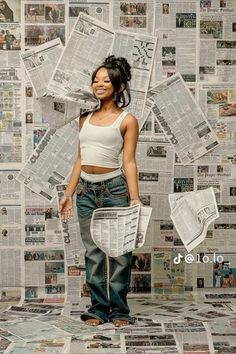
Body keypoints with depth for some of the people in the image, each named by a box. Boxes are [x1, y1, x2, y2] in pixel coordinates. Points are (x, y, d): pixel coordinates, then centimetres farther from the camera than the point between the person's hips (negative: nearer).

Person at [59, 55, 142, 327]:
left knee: (118, 250, 1)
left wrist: (134, 197, -14)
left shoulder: (127, 120, -1)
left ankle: (119, 310, 13)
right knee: (92, 251, 8)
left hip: (114, 187, -4)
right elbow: (80, 159, 15)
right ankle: (98, 308, 18)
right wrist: (68, 193, 13)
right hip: (86, 188, 5)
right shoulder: (86, 118, 13)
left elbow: (128, 161, -5)